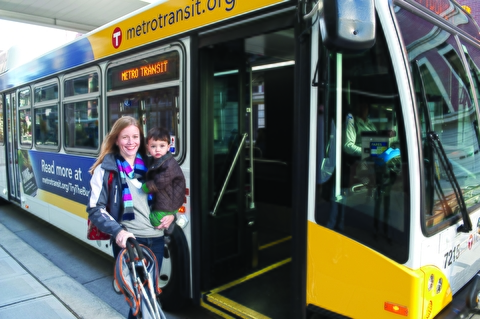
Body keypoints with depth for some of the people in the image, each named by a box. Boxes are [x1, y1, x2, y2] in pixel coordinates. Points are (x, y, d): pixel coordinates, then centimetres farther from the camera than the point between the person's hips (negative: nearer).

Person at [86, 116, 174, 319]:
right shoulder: (106, 169, -5)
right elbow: (95, 209, -8)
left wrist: (171, 215, 2)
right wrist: (117, 231, -23)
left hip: (156, 239, 5)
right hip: (128, 241, -5)